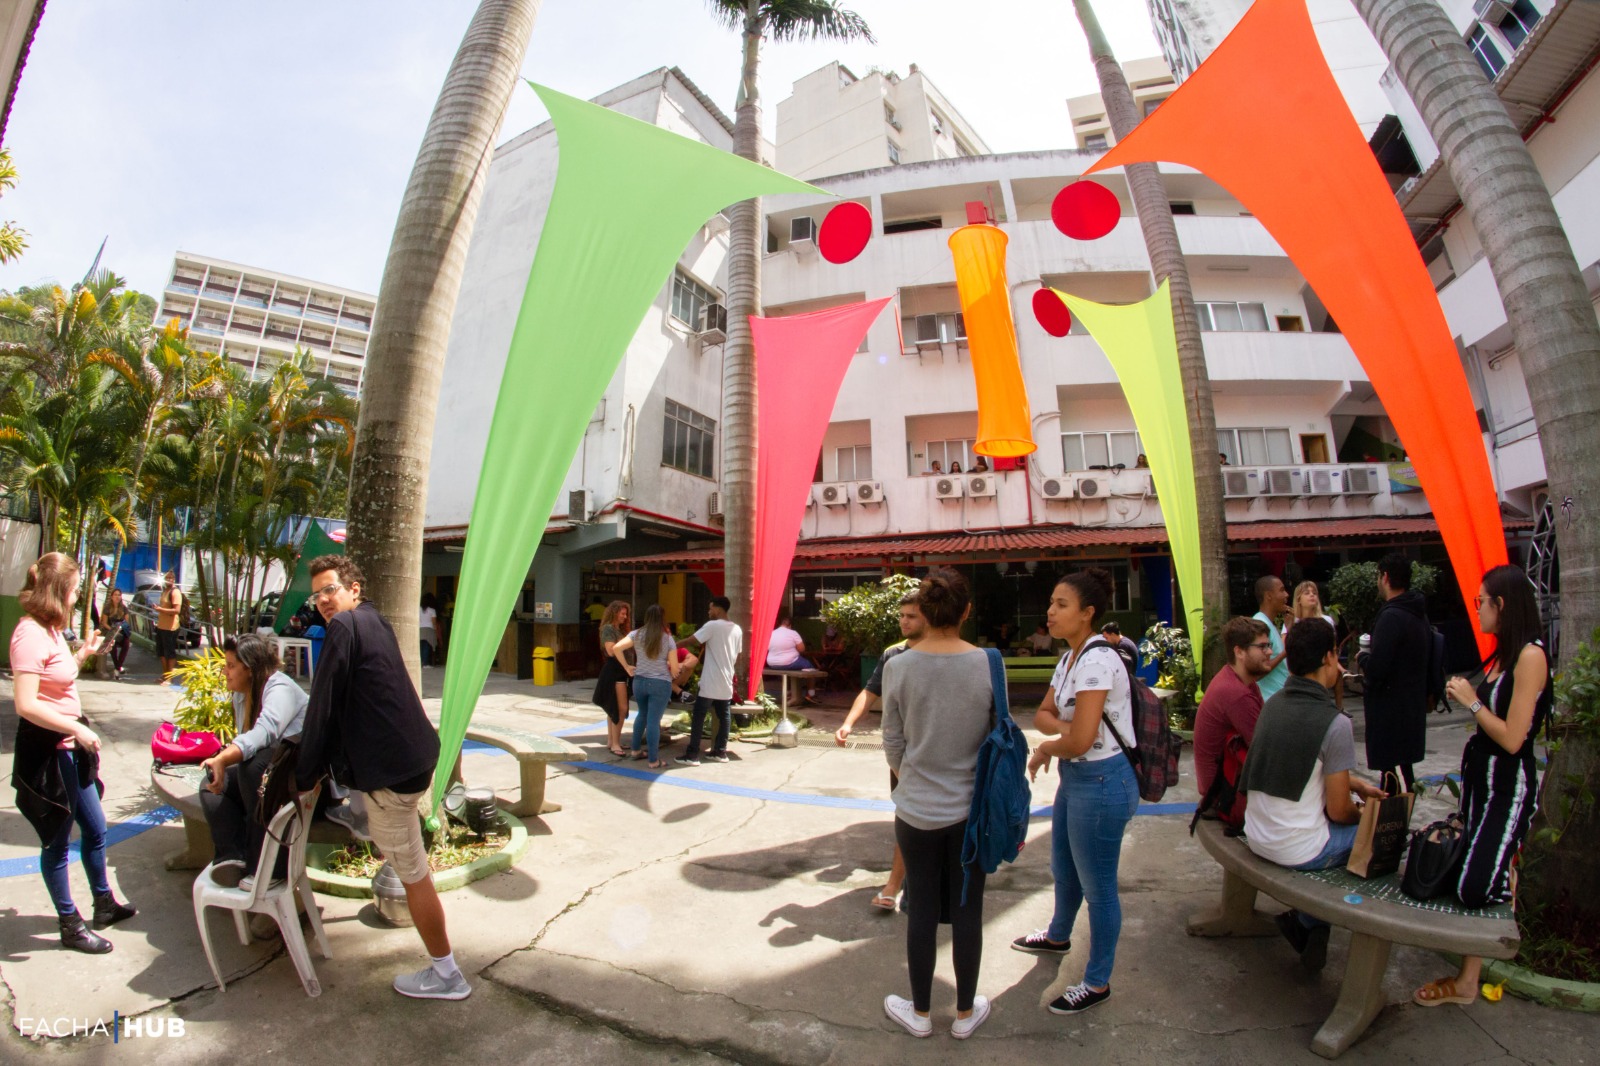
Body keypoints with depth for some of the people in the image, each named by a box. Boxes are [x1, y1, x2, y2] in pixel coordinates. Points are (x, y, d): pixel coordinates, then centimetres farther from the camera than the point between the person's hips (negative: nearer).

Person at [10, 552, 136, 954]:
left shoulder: (51, 630, 9)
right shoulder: (30, 634, -21)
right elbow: (26, 704, -26)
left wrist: (83, 653, 11)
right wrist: (78, 729, -23)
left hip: (69, 746, 10)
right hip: (45, 750, -9)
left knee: (95, 829, 19)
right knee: (57, 842, 6)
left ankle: (104, 904, 36)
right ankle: (70, 926, 21)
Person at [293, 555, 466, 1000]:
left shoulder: (345, 626, -13)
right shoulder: (375, 621, 16)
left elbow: (323, 706, -11)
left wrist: (306, 775, -2)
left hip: (390, 767, -9)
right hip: (414, 754, 9)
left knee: (413, 872, 2)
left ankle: (446, 975, 15)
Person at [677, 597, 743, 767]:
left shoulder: (712, 626, -12)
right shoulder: (737, 629, 9)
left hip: (710, 682, -7)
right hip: (726, 681, 7)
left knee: (698, 717, -1)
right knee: (724, 716, 12)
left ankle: (692, 755, 0)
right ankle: (720, 752, 17)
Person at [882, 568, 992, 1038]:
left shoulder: (898, 667, -13)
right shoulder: (988, 664, -13)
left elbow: (893, 744, -4)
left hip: (917, 809, 0)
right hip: (973, 808, 1)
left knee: (922, 910, 15)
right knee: (967, 910, 16)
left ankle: (920, 1012, 35)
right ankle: (965, 1012, 36)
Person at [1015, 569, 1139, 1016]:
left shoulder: (1097, 661, -24)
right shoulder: (1070, 657, 7)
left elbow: (1079, 741, -28)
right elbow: (1043, 714, 9)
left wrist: (1043, 749, -9)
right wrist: (1061, 727, -13)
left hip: (1102, 782, -10)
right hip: (1075, 777, 10)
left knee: (1097, 884, 7)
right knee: (1063, 867, 26)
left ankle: (1098, 983, 25)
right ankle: (1058, 936, 50)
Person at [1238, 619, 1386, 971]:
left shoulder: (1273, 703, 4)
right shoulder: (1335, 723, -18)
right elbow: (1338, 811, -11)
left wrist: (1356, 784, 20)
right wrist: (1363, 813, 9)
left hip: (1256, 837, 7)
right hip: (1297, 852, -7)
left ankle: (1307, 918, 26)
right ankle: (1308, 921, 13)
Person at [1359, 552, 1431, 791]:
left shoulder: (1391, 616, -20)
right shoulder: (1419, 614, 10)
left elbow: (1375, 669, -25)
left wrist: (1363, 658, -4)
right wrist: (1372, 660, 15)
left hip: (1391, 711, -10)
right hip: (1414, 706, 10)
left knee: (1392, 770, -5)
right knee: (1404, 769, 19)